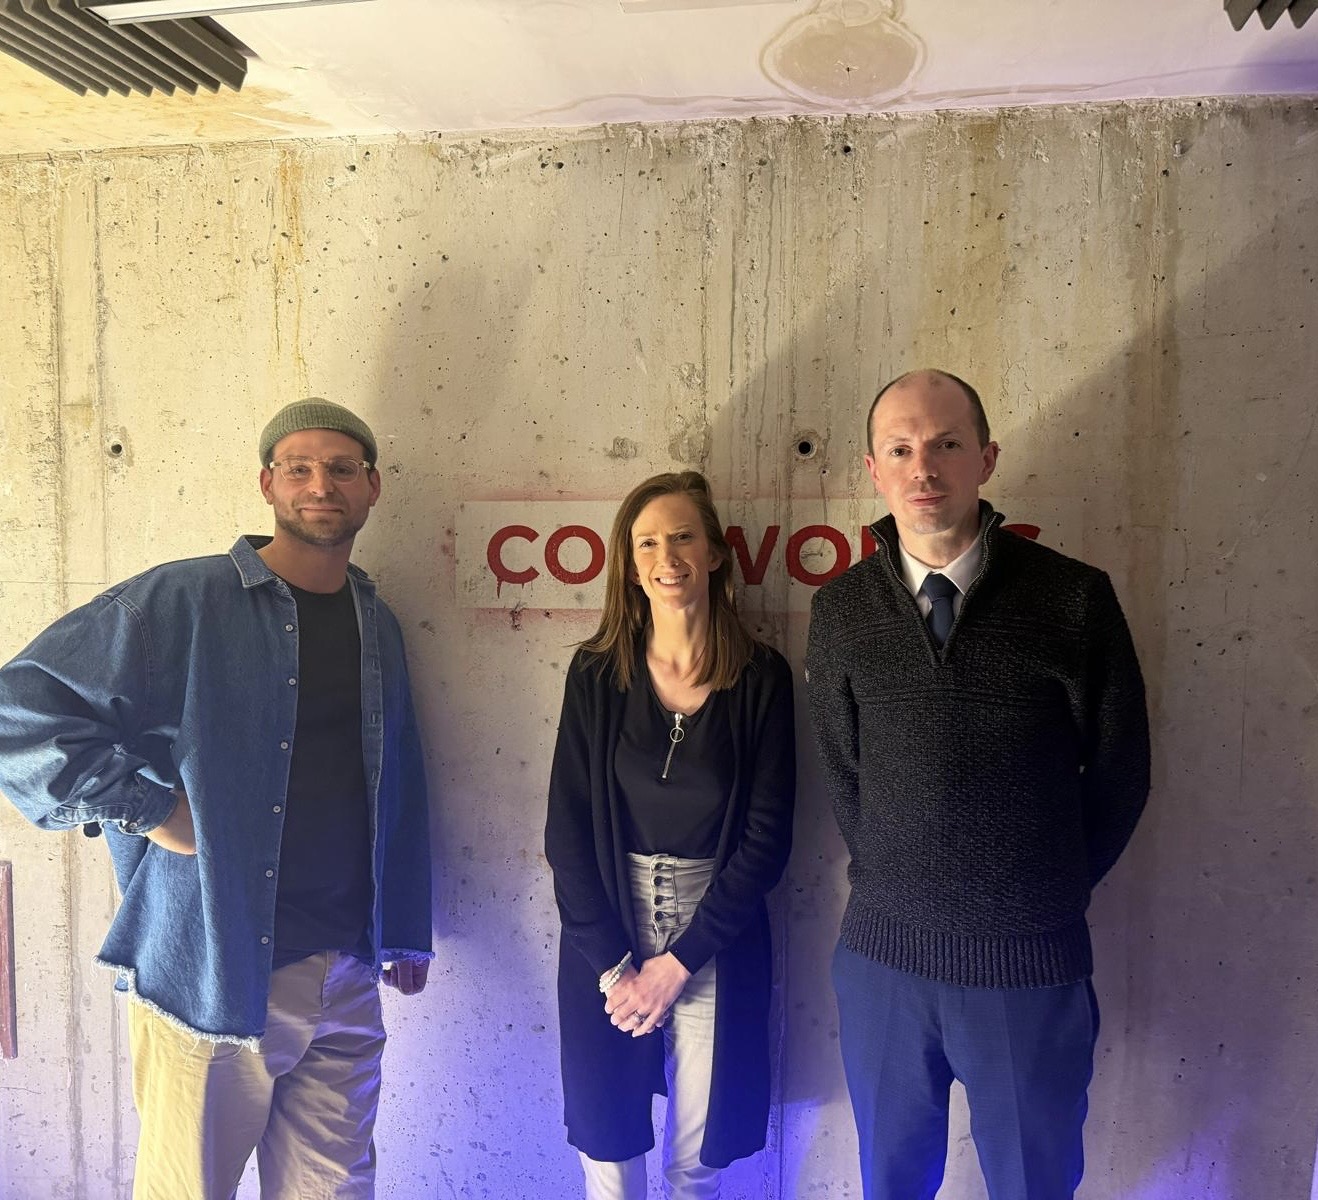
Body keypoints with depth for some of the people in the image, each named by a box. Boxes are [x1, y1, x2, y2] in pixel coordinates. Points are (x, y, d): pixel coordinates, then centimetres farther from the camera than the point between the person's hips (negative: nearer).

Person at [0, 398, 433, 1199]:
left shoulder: (376, 625, 8)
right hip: (209, 978, -4)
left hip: (345, 980, 5)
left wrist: (405, 932, 13)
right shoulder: (184, 602, -9)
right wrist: (148, 808, -13)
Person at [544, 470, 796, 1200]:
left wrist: (680, 959, -9)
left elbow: (767, 835, -7)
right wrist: (613, 964, -10)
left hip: (715, 951, 0)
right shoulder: (596, 673, -3)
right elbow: (567, 828, -4)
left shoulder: (760, 677, -6)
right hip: (604, 944, 1)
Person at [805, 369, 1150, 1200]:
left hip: (1034, 960, -1)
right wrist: (889, 883, 7)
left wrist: (1053, 891, 6)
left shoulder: (1075, 596, -10)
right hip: (883, 950, 2)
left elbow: (1119, 768, 1)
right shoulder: (841, 609, -3)